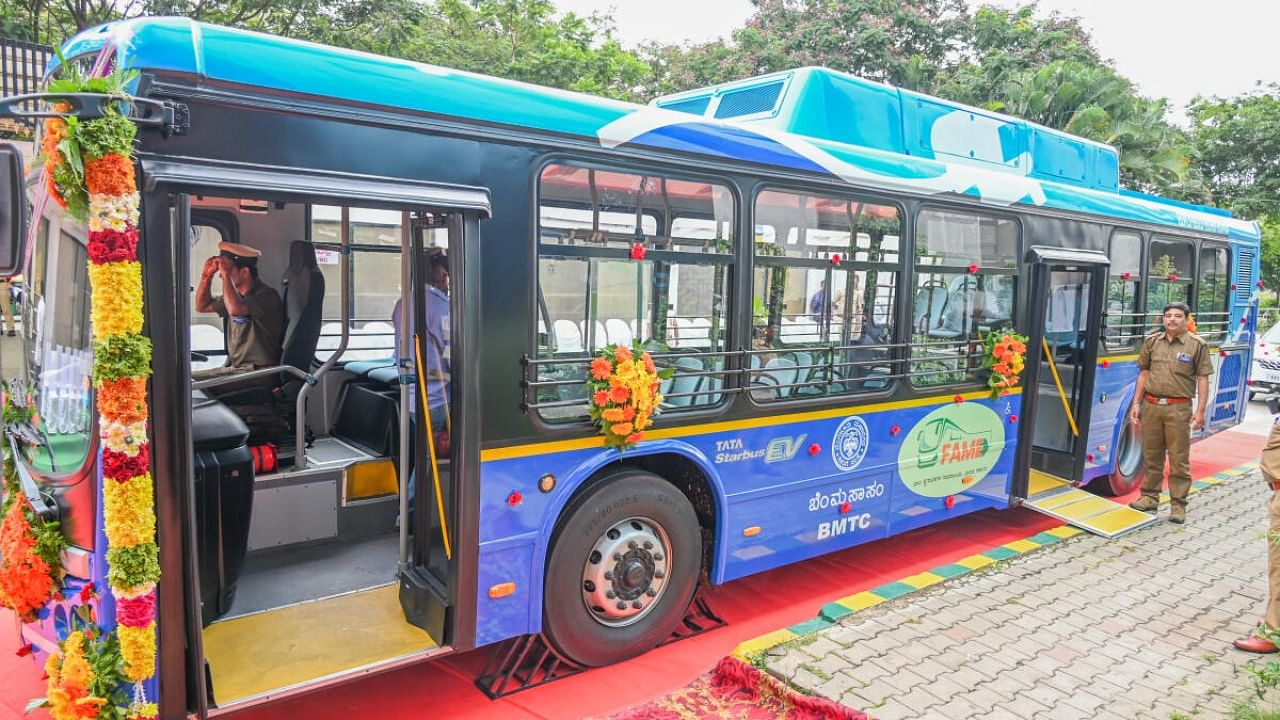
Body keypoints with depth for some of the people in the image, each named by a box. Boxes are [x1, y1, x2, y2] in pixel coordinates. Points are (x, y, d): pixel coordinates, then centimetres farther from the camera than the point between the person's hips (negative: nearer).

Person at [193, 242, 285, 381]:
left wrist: (226, 274, -22)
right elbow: (202, 306, 25)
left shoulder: (266, 295, -15)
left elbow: (235, 310, -33)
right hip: (235, 368, 9)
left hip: (258, 371, -9)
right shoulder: (237, 295, 13)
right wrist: (207, 275, 10)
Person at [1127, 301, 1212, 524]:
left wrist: (1200, 410, -7)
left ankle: (1178, 505, 9)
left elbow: (1202, 379, -2)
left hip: (1179, 408, -3)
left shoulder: (1197, 344, -1)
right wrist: (1136, 403, 9)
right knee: (1151, 455, 11)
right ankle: (1150, 497, 22)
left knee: (1179, 459, 1)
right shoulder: (1152, 341, 8)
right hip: (1151, 405, 3)